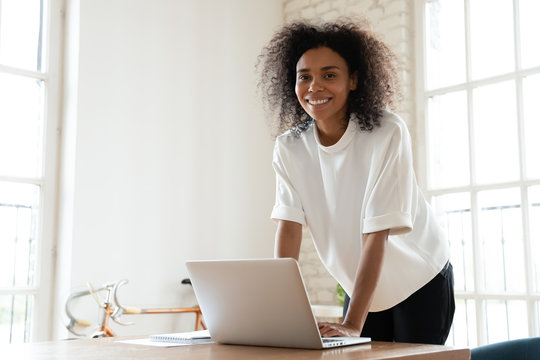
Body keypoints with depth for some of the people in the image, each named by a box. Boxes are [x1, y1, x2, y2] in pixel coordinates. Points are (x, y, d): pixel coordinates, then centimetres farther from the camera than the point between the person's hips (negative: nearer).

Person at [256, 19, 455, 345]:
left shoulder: (387, 133, -25)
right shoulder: (289, 147, -11)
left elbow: (376, 235, -29)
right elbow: (289, 227, -13)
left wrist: (352, 325, -34)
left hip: (422, 284, -3)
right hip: (362, 286, 3)